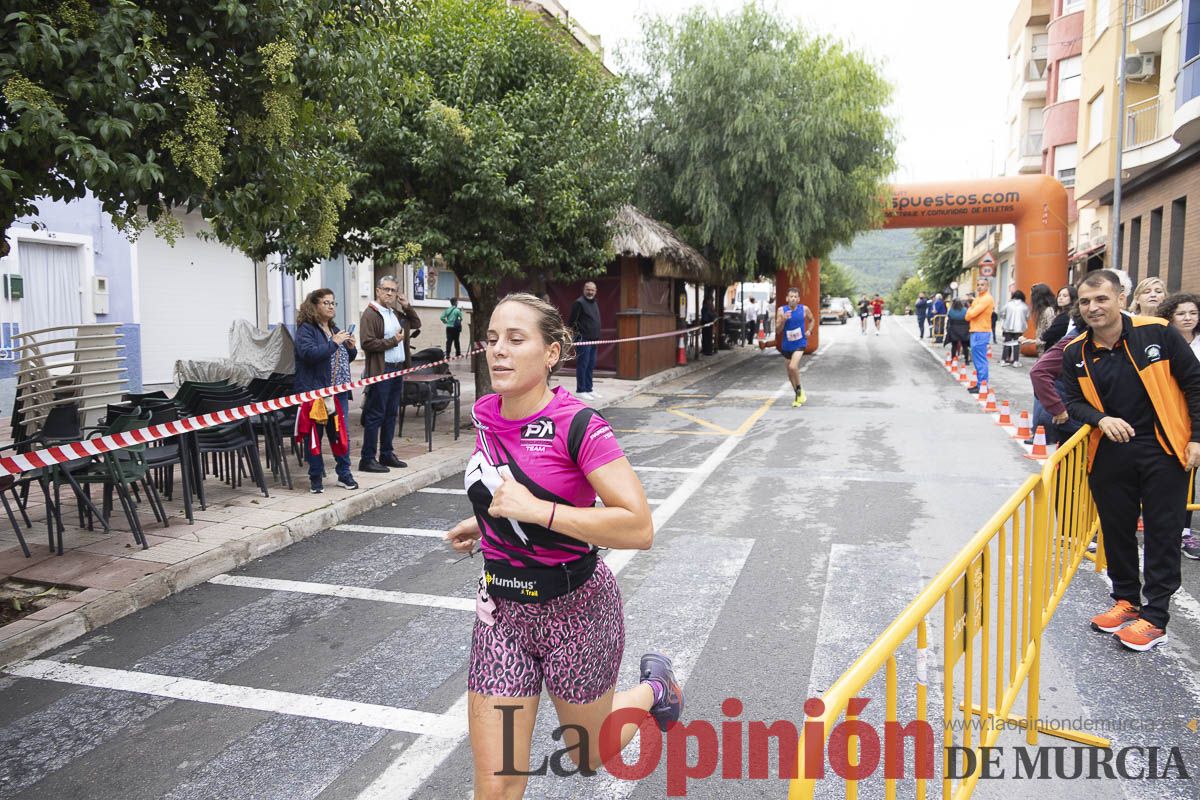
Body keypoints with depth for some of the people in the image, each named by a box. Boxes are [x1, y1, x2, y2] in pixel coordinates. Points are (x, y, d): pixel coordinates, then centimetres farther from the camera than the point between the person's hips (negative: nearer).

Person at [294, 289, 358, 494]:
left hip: (338, 392, 7)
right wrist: (334, 343, -22)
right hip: (314, 392, -6)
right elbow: (309, 353, -24)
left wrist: (351, 348, 4)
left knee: (341, 432, 9)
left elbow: (345, 359, 25)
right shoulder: (306, 329, -7)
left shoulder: (334, 330, 17)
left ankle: (344, 474, 19)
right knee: (314, 435, 2)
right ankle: (315, 477, 13)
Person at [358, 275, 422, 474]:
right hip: (381, 371, -8)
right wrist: (393, 341, -14)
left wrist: (408, 307, 13)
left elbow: (416, 324, 28)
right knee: (375, 415, -6)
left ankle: (386, 455, 22)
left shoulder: (397, 313, 17)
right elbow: (367, 343, -18)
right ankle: (367, 459, -2)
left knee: (391, 414, 13)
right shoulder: (370, 314, -8)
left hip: (398, 369, 8)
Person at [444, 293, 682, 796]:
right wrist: (486, 522, 9)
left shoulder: (579, 426, -21)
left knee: (588, 757, 20)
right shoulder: (484, 415, -2)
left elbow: (639, 529, -28)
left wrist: (535, 510, -30)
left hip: (576, 609, -4)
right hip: (502, 609, 5)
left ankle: (654, 690, 48)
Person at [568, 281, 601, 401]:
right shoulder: (579, 303, -11)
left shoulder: (594, 303, 17)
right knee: (582, 365, -5)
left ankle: (588, 389, 20)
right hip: (583, 340, -9)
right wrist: (577, 333, -14)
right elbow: (571, 321, -14)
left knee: (591, 365, 12)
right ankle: (580, 391, 1)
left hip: (593, 339, 9)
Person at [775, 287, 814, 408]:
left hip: (800, 343, -3)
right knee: (790, 370, 12)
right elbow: (778, 330, -8)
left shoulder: (804, 309, -6)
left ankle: (799, 389, 2)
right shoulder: (781, 310, -7)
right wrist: (783, 320, -24)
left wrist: (809, 330, -1)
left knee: (793, 367, -23)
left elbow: (811, 320, 15)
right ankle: (798, 395, 30)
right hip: (787, 344, 3)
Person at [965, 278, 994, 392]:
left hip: (981, 332, -10)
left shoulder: (986, 298, -13)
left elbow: (972, 313, -18)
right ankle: (980, 384, 19)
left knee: (980, 360, -9)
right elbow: (968, 316, 16)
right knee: (977, 359, 13)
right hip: (976, 331, 10)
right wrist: (970, 311, -5)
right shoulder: (979, 298, 19)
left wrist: (969, 310, 3)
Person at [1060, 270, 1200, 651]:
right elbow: (1073, 401, 7)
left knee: (1162, 534, 3)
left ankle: (1155, 618, 12)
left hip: (1163, 450, -3)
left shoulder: (1157, 333, -11)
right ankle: (1126, 600, 30)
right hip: (1109, 453, 4)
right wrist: (1101, 419, -13)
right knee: (1116, 530, 12)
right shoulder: (1076, 353, -2)